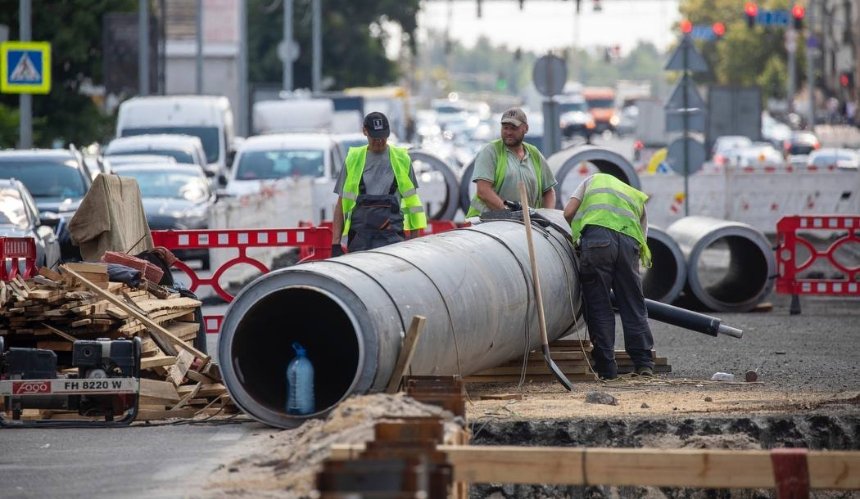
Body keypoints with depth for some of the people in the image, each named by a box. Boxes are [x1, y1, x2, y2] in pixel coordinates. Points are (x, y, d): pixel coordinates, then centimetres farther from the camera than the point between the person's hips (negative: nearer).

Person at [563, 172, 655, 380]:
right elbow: (642, 241, 24)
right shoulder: (639, 198, 36)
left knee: (599, 306, 2)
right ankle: (643, 363, 8)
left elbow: (568, 212, 18)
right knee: (633, 305, 11)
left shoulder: (594, 180, 33)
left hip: (596, 237, -2)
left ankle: (606, 367, 2)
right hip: (629, 240, 2)